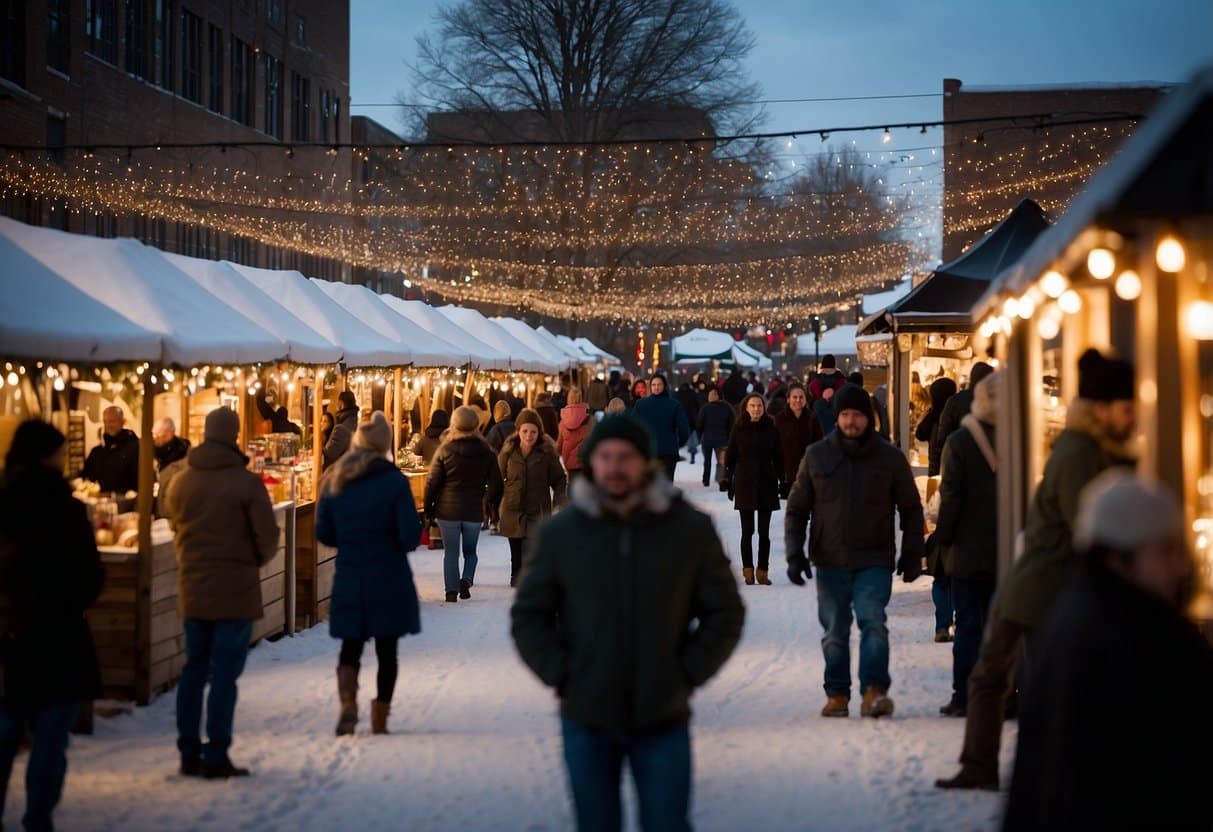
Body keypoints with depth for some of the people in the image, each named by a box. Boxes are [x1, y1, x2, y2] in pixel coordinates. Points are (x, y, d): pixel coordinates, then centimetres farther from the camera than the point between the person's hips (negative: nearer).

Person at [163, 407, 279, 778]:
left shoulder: (180, 483, 3)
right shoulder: (246, 482, -13)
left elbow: (176, 531, 9)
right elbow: (268, 537, -11)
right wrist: (255, 561, 9)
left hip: (192, 589, 5)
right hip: (235, 590, -5)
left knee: (194, 668, 14)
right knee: (224, 673, -1)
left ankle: (189, 753, 18)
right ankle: (215, 757, 0)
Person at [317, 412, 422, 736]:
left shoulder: (333, 481, 1)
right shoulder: (394, 481, -10)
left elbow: (323, 533, 5)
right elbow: (410, 534, -13)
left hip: (349, 578, 3)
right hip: (389, 579, -3)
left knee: (351, 645, 11)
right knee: (386, 648, 9)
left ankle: (348, 701, -13)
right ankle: (380, 717, 11)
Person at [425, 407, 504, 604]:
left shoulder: (445, 450, -7)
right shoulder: (487, 452, -2)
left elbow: (432, 481, -6)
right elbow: (495, 483, 1)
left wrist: (428, 507, 4)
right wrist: (491, 504, 16)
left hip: (448, 508, -1)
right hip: (474, 511, 1)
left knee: (451, 552, 9)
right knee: (470, 551, 17)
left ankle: (452, 590, 5)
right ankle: (466, 579, -7)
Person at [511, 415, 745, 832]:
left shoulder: (690, 528, -3)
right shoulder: (559, 533, -2)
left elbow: (724, 613, 4)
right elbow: (528, 617, 6)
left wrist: (688, 673, -5)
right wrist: (560, 674, -6)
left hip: (663, 719, -1)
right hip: (587, 720, 1)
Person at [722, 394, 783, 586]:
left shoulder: (771, 429, 3)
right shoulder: (739, 429, 1)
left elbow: (778, 457, 6)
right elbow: (730, 456, 4)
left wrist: (782, 481, 2)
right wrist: (728, 481, 0)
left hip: (766, 485, 0)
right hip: (745, 485, 0)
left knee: (764, 531, 2)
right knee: (747, 531, 1)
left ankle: (763, 570, 6)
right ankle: (748, 571, 6)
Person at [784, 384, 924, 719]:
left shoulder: (890, 458, 2)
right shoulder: (817, 456, 4)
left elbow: (911, 509, 9)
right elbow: (796, 509, 9)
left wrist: (912, 554, 1)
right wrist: (794, 554, -1)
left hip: (875, 562, -2)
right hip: (830, 562, 2)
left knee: (873, 622, -17)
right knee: (834, 632, 8)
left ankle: (875, 691, -19)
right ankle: (837, 694, 17)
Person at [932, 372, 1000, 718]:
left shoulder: (959, 442, -8)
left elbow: (951, 497, -8)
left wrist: (943, 540, 0)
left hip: (969, 551, -2)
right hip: (1010, 552, 2)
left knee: (968, 625, 4)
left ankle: (964, 697, 3)